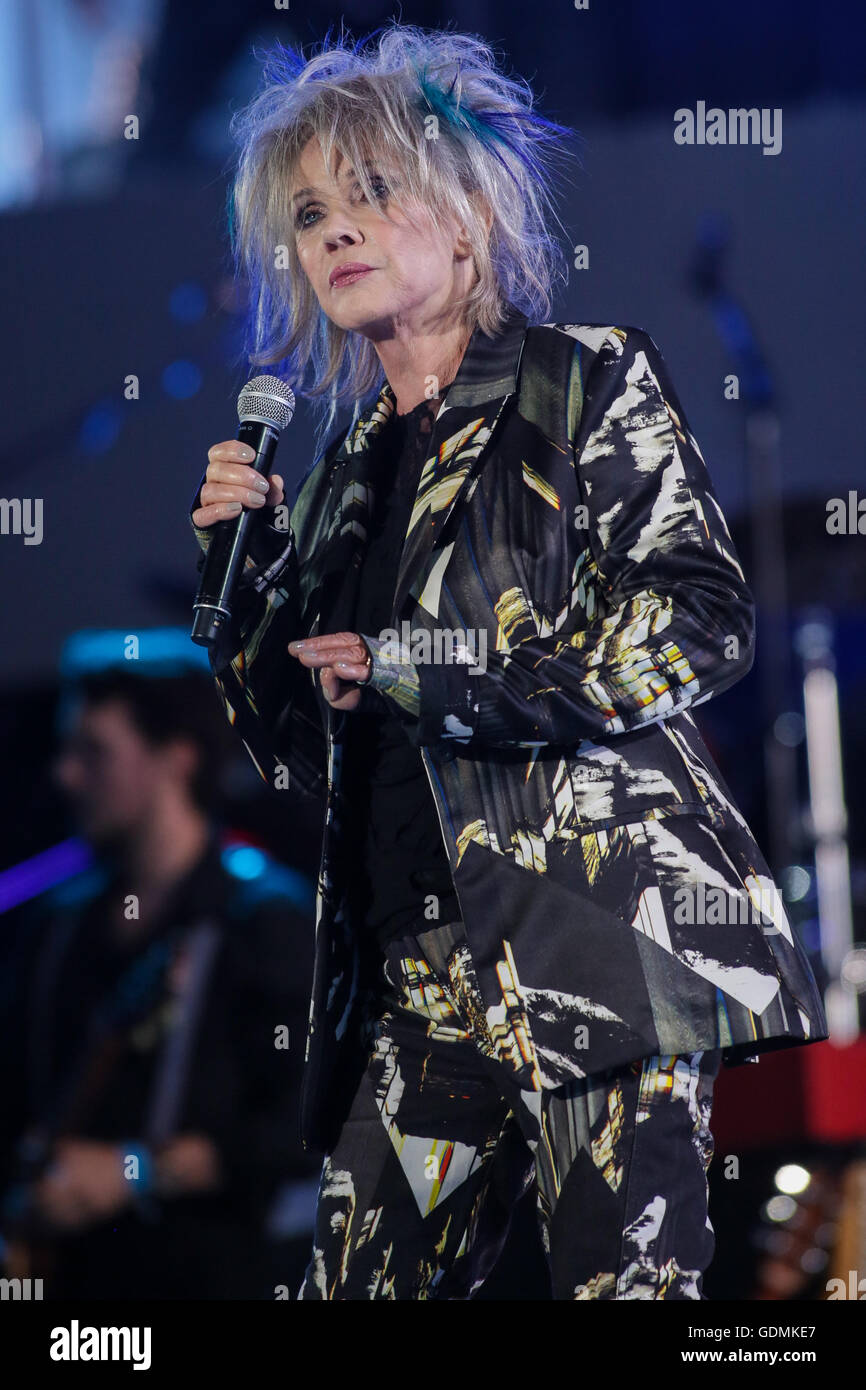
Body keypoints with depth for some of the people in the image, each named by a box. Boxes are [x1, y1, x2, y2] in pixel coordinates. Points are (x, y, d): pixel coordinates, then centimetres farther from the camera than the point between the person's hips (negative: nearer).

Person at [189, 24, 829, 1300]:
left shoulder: (587, 385, 3)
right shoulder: (353, 463, 19)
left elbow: (702, 620, -9)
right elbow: (307, 758, 21)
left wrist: (431, 668, -11)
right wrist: (247, 567, 6)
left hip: (602, 919, -6)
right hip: (432, 962, 6)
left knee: (622, 1273, -12)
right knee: (360, 1285, 1)